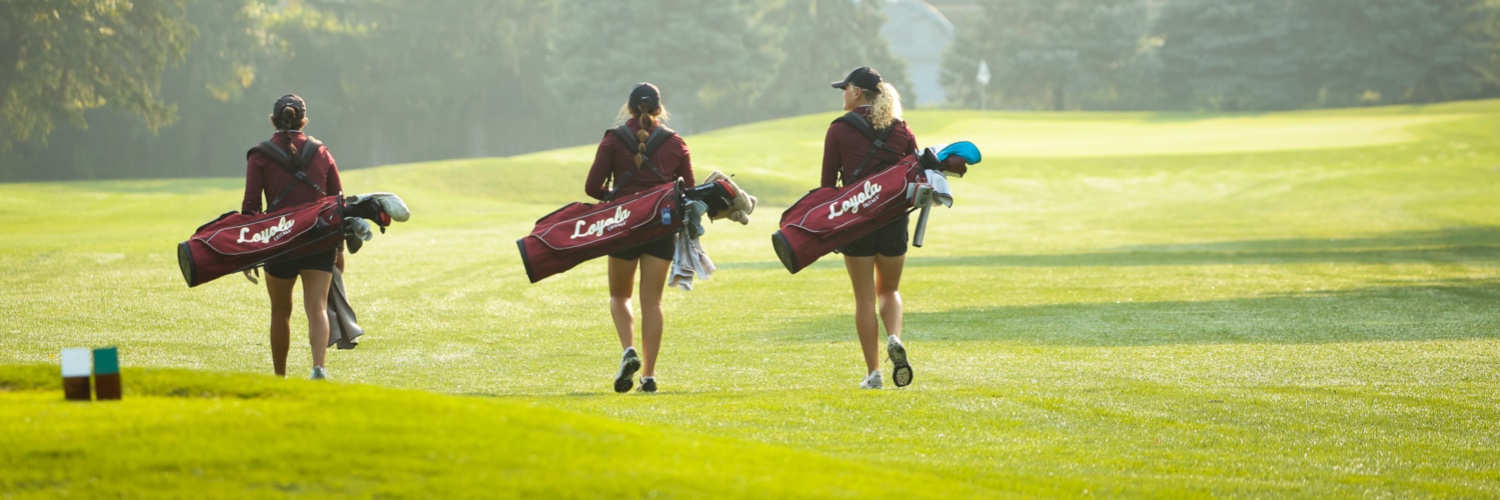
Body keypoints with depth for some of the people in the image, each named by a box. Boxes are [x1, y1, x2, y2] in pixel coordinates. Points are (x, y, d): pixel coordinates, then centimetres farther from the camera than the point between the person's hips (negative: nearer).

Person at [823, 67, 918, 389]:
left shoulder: (839, 130, -4)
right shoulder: (901, 131, 4)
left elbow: (828, 182, -3)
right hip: (894, 218, 3)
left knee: (864, 297, 5)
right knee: (889, 289, 20)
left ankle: (873, 372, 3)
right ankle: (894, 338, -10)